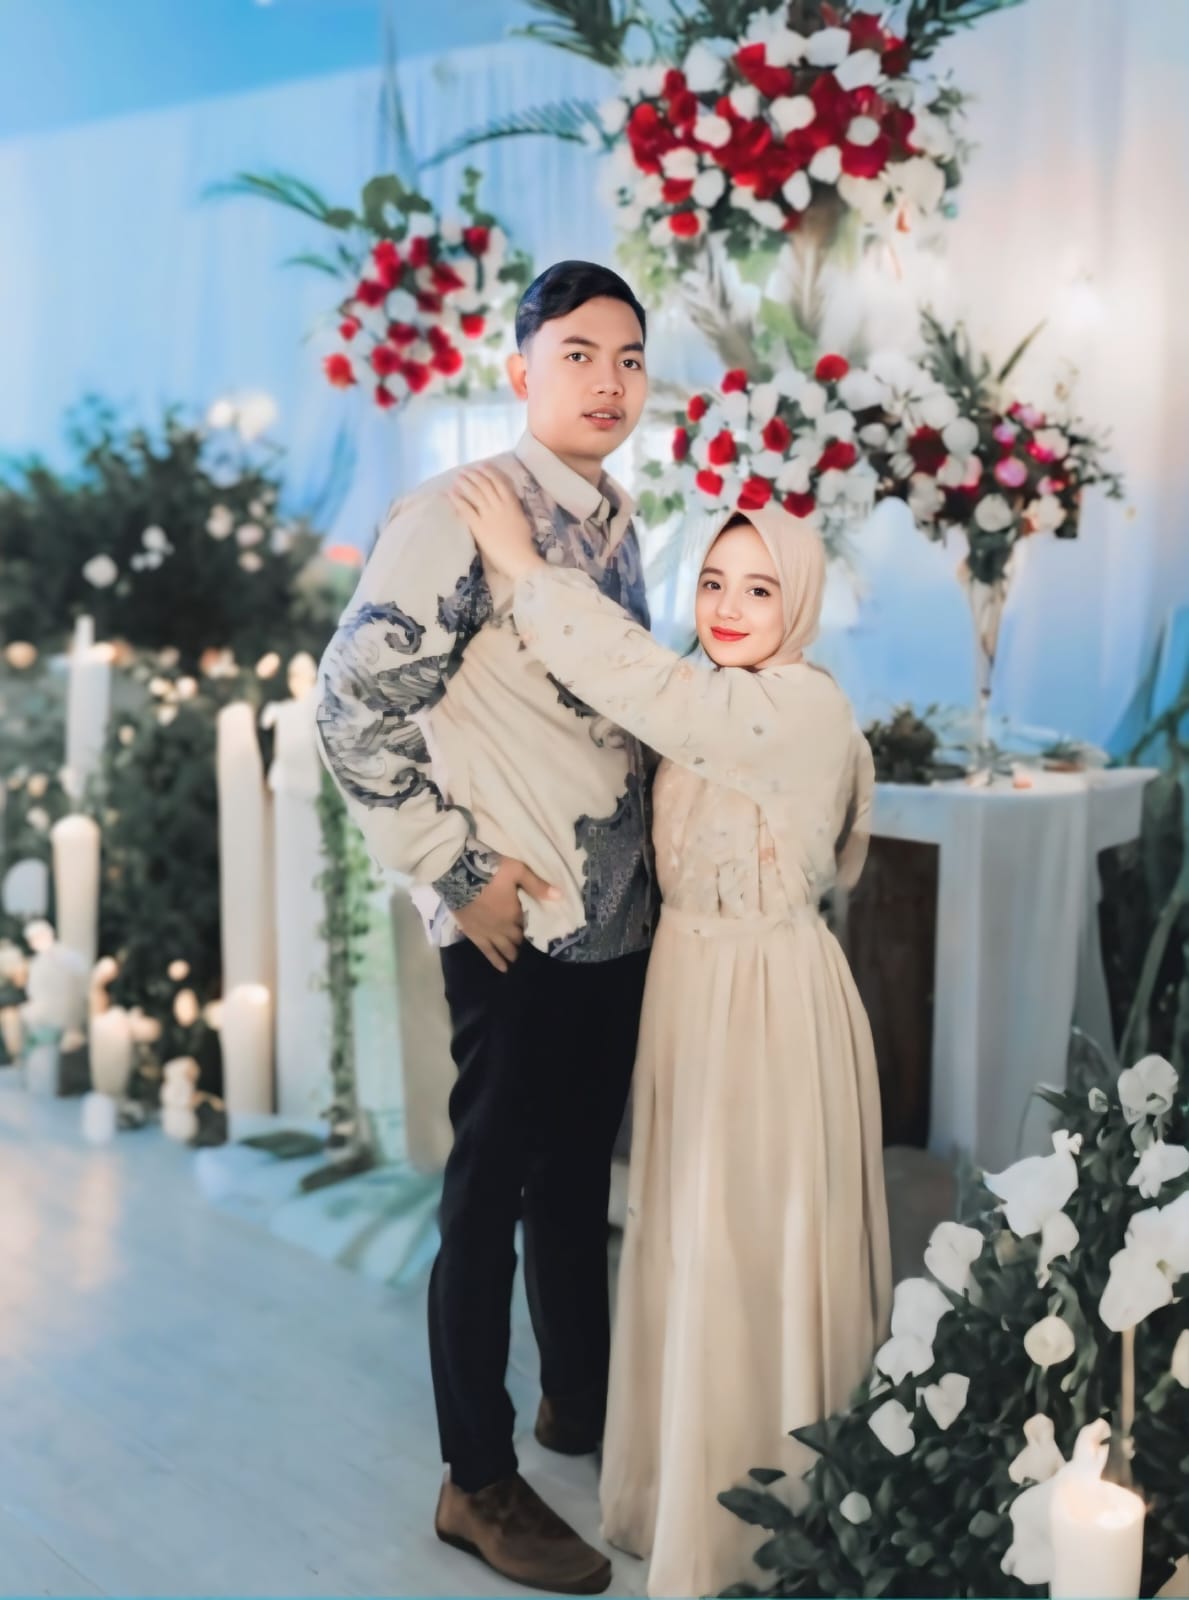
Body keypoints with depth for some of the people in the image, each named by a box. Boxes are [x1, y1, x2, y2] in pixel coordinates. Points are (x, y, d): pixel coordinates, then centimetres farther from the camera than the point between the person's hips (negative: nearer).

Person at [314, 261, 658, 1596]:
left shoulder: (614, 521, 10)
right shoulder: (461, 515, -15)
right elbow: (353, 708, -18)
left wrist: (657, 856, 13)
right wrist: (459, 874, -16)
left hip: (622, 922, 8)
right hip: (519, 932, -7)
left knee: (580, 1178, 21)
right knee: (491, 1194, 5)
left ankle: (580, 1398, 41)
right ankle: (478, 1481, 21)